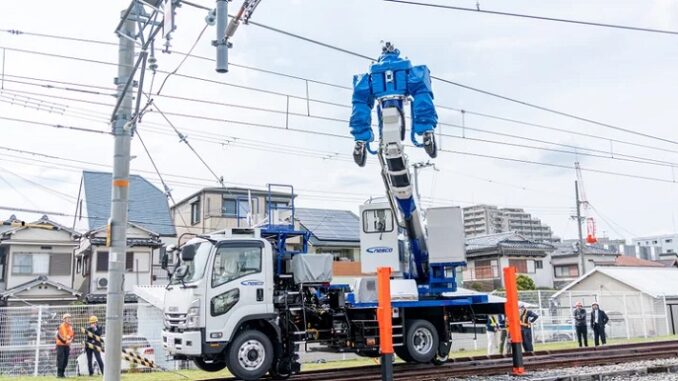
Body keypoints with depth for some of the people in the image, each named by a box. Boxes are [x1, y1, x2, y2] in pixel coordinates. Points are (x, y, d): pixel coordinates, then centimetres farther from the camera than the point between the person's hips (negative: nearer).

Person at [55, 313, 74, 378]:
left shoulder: (70, 327, 10)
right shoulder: (61, 326, -11)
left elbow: (72, 335, 14)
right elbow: (59, 335, -17)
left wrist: (70, 340, -6)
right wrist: (65, 341, -19)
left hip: (67, 345, 6)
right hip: (60, 345, -6)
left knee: (65, 360, 6)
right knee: (60, 359, -10)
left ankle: (62, 373, 14)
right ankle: (59, 374, -6)